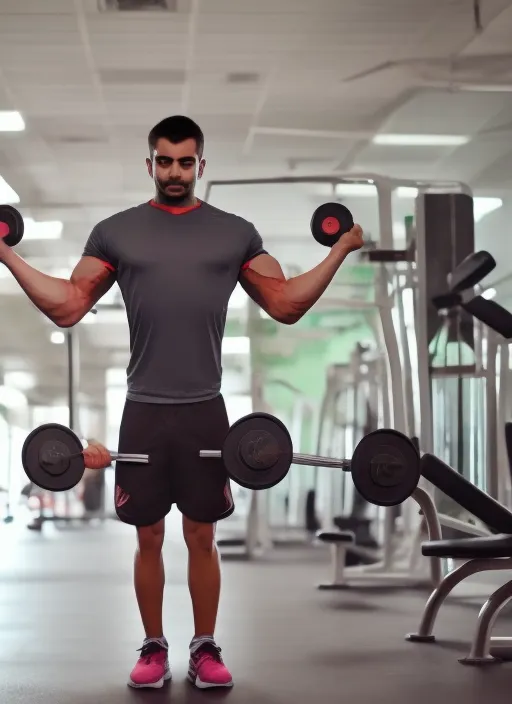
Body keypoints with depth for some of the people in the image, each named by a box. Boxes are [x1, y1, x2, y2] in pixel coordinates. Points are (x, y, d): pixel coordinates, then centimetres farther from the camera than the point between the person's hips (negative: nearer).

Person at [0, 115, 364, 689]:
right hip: (144, 411, 0)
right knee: (148, 537, 7)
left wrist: (340, 250, 2)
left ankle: (205, 648, 16)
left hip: (205, 411, 0)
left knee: (202, 536, 6)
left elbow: (287, 305, 8)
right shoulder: (115, 231, 6)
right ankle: (154, 648, 18)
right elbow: (67, 307, 5)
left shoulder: (235, 233, 7)